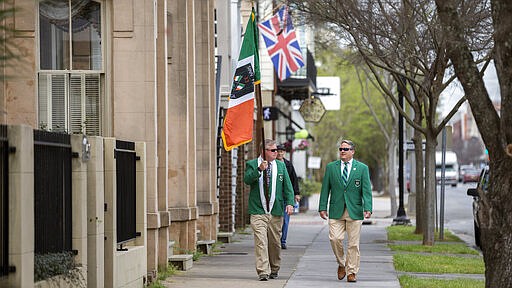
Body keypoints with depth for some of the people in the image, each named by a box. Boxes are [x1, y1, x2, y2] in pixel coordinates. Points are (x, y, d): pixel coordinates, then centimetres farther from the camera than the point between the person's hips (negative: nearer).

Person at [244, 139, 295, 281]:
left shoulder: (281, 166, 13)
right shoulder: (252, 164, 4)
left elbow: (287, 186, 12)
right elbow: (247, 180, -12)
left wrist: (289, 202, -1)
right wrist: (259, 170, -24)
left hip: (276, 212, 3)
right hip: (258, 211, -3)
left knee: (275, 242, 9)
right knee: (260, 241, -13)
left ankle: (274, 270, 24)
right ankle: (263, 272, -15)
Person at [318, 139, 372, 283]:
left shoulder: (362, 168, 5)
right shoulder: (331, 167, 9)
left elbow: (366, 190, 0)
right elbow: (325, 189, 9)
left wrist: (367, 209, -12)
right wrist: (322, 207, 2)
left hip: (354, 211, -1)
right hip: (336, 211, 1)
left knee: (353, 244, 0)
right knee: (335, 239, -11)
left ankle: (351, 272, 8)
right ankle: (341, 264, 13)